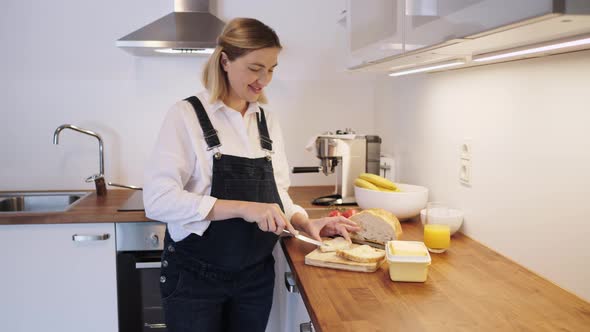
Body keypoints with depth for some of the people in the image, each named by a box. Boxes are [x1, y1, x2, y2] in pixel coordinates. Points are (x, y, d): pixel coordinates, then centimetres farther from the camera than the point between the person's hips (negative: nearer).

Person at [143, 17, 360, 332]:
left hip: (256, 275, 5)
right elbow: (158, 199, -20)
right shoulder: (186, 115, -11)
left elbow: (276, 192, 10)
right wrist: (243, 208, -26)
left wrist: (304, 222, -10)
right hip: (195, 276, -5)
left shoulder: (268, 121, 5)